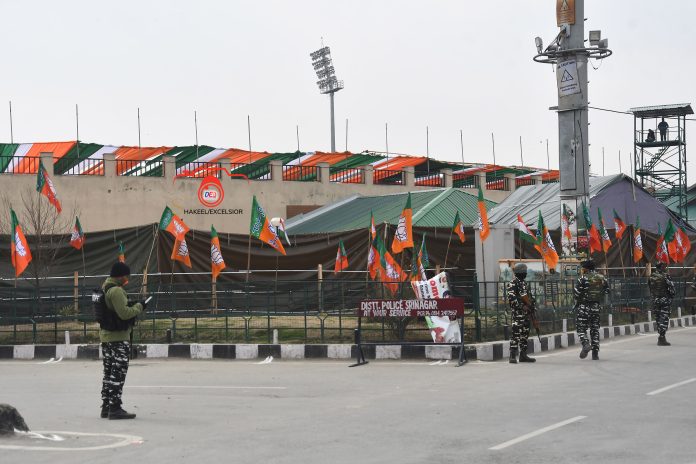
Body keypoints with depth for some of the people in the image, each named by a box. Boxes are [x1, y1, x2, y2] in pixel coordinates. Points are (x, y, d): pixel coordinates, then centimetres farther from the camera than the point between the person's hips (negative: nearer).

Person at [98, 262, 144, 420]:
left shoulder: (104, 288, 14)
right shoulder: (116, 291, -17)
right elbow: (124, 313, -23)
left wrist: (132, 306, 10)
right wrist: (139, 307, -9)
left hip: (106, 335, 10)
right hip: (118, 337, -10)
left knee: (109, 372, 15)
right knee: (118, 373, -7)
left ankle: (106, 407, 19)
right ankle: (115, 408, -7)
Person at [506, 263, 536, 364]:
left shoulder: (526, 283, 19)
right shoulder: (513, 283, -8)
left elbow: (530, 297, 27)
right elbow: (511, 297, -17)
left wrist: (532, 306, 15)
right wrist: (521, 307, -20)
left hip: (526, 313, 9)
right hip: (518, 313, -9)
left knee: (525, 334, 11)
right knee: (516, 333, -12)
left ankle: (523, 355, 16)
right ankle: (513, 356, -14)